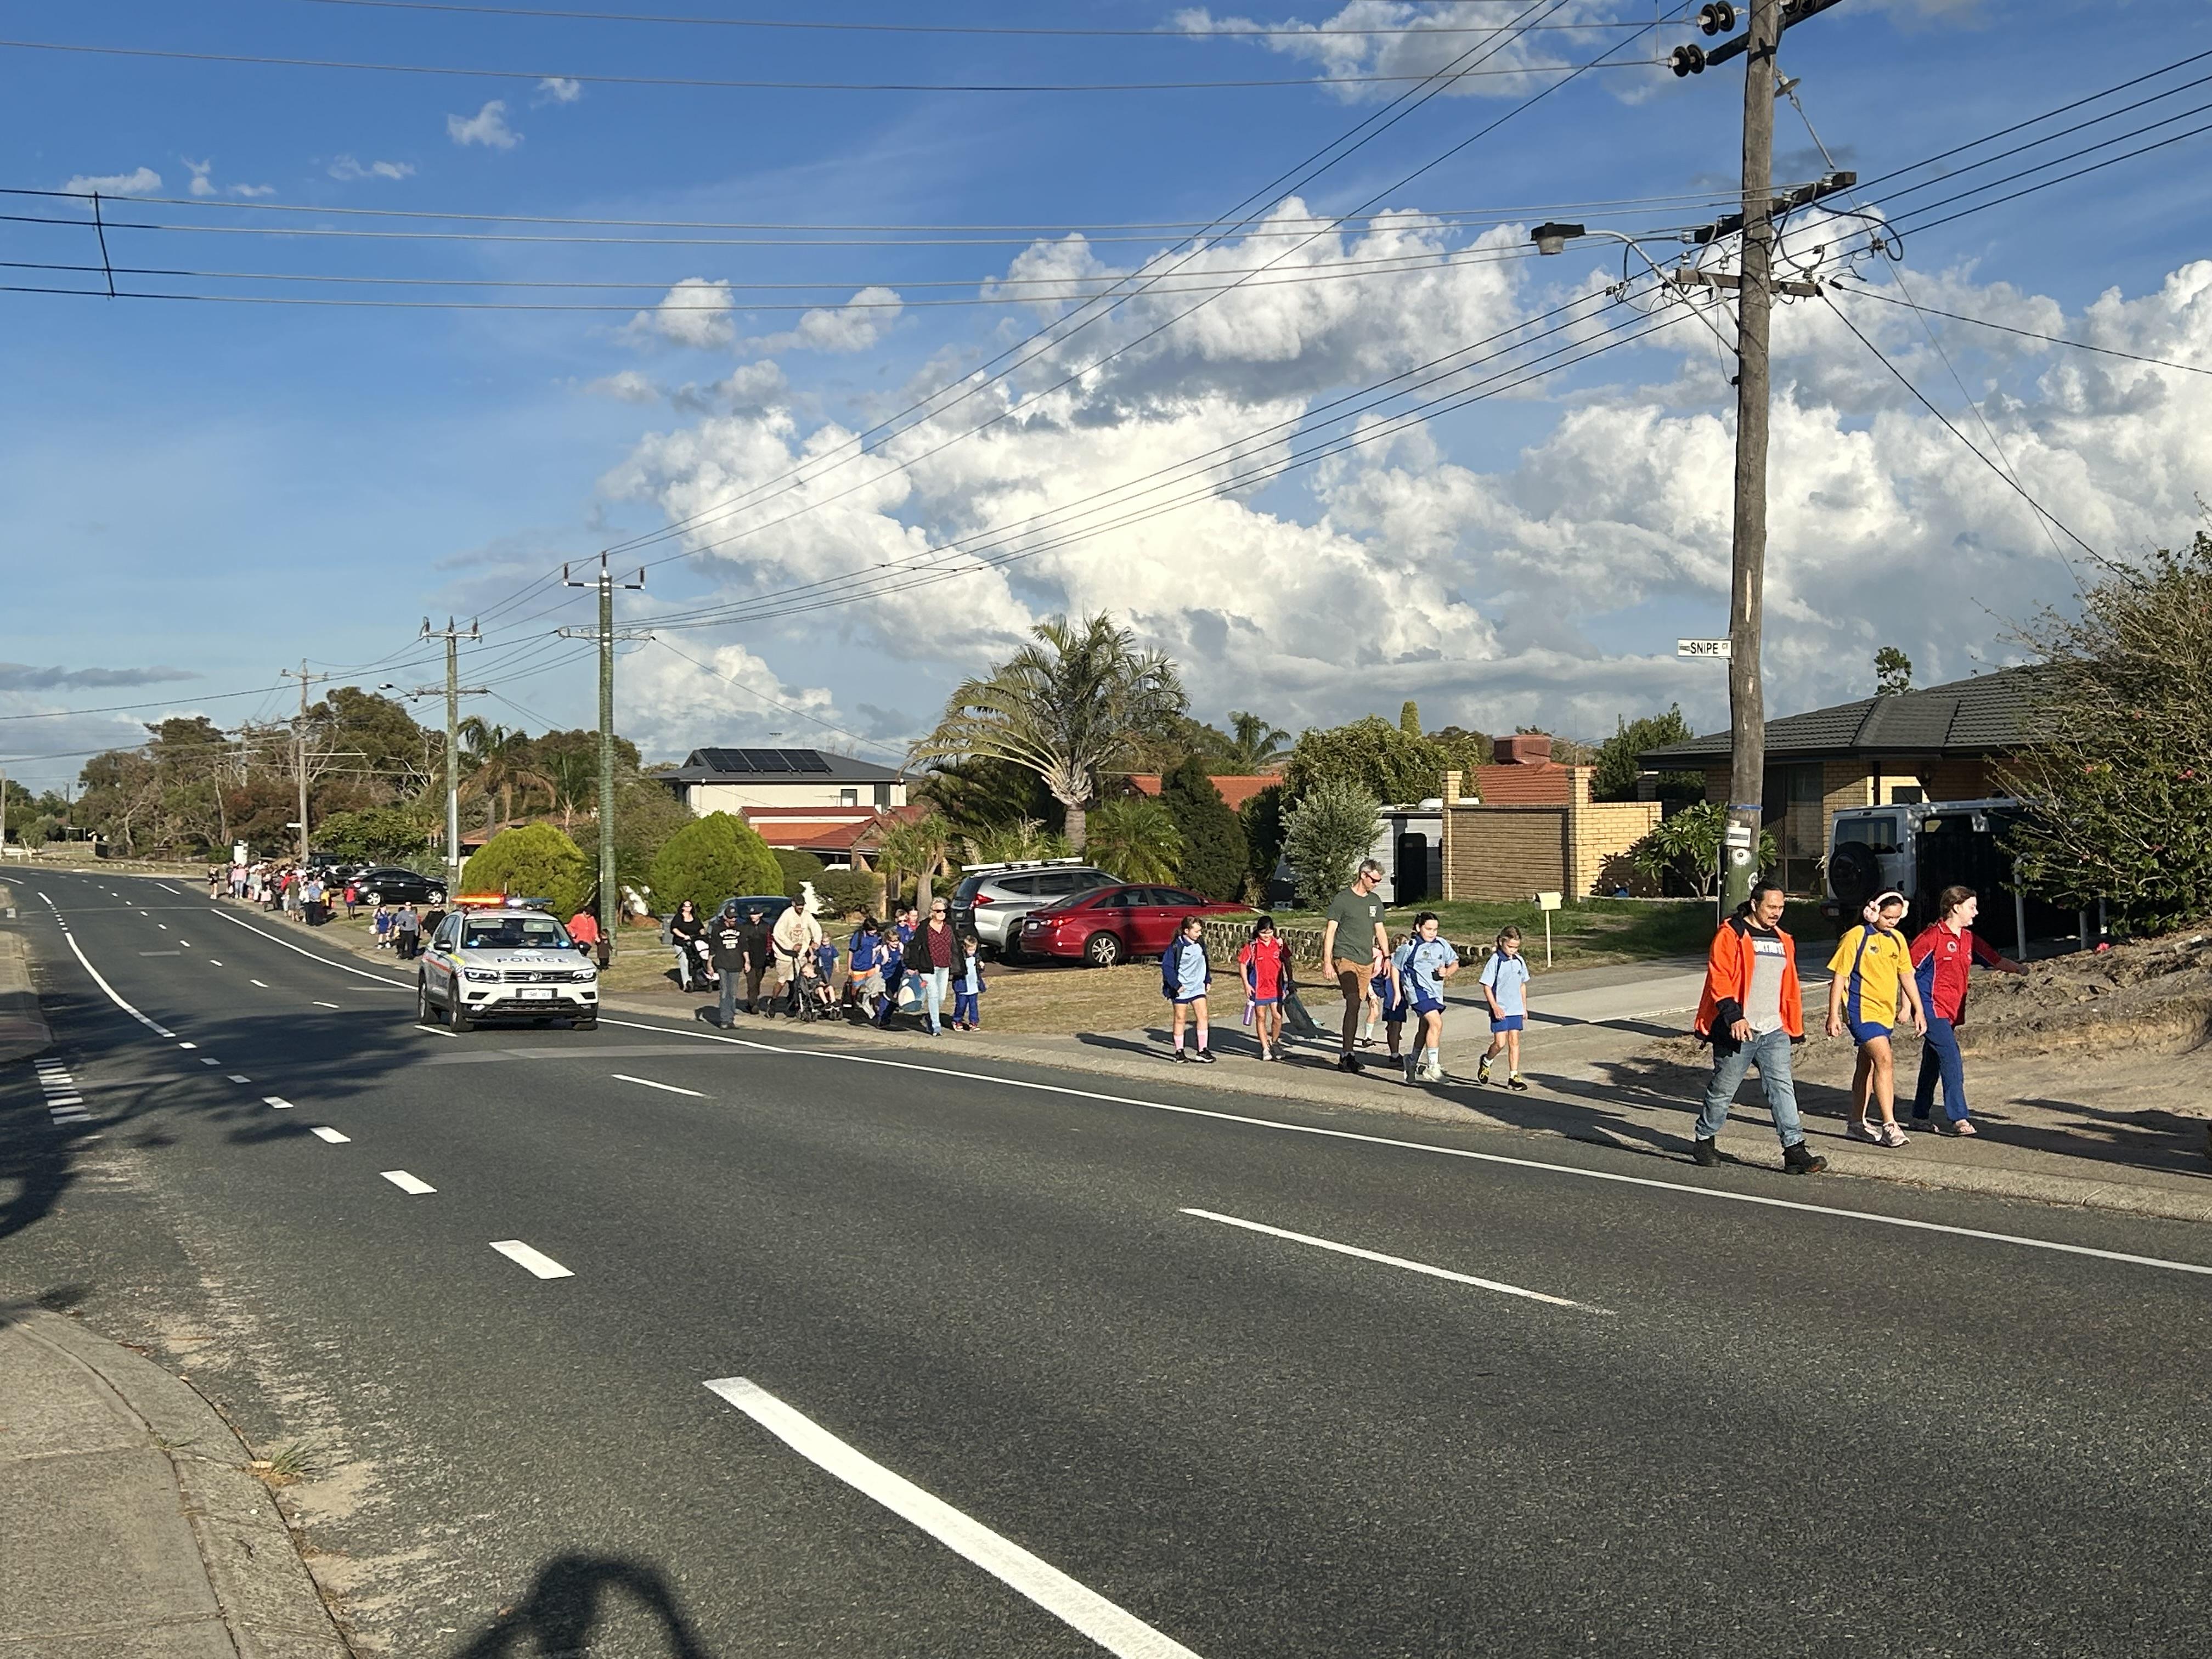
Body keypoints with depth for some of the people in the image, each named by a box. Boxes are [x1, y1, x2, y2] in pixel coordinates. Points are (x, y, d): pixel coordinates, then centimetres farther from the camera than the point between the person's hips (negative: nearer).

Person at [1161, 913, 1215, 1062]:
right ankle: (1179, 1052, 14)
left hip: (1198, 987, 5)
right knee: (1180, 1019, 5)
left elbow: (1205, 962, 18)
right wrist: (1176, 985, -17)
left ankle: (1202, 1051, -1)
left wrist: (1207, 980, 15)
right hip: (1181, 989, -5)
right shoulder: (1177, 946, -16)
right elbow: (1166, 966, -15)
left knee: (1202, 1016, -4)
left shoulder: (1200, 943, 4)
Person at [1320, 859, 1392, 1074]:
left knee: (1356, 1005, 7)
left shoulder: (1375, 902, 16)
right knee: (1353, 1003, -17)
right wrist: (1327, 961, -10)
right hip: (1345, 958, -6)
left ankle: (1347, 1056, 13)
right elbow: (1330, 931, -4)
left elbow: (1380, 931, 23)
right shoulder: (1342, 900, -4)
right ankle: (1347, 1054, -17)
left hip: (1365, 961, 6)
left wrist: (1387, 957, 15)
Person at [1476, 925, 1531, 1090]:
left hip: (1516, 1009, 5)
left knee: (1514, 1041, 4)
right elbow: (1487, 987, -9)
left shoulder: (1519, 961, 7)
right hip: (1500, 1011, -5)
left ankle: (1514, 1076, 8)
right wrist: (1495, 1007, -17)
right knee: (1500, 1043, -8)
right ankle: (1487, 1061, 22)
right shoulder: (1495, 961, -10)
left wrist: (1524, 1008, 17)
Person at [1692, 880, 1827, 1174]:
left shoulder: (1782, 941, 15)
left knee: (1783, 1088, -3)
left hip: (1774, 1032, 5)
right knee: (1723, 1090, 6)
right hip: (1738, 1031, -5)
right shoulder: (1731, 935, -7)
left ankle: (1794, 1149, -5)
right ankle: (1705, 1140, 23)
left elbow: (1790, 987, 22)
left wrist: (1794, 1028, 21)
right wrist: (1734, 1016, -22)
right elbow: (1719, 980, -13)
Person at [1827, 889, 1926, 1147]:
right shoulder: (1856, 937, -10)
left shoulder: (1897, 939, 10)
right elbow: (1839, 977, -9)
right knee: (1885, 1060, -18)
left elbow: (1906, 976, 20)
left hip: (1885, 1012, 7)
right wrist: (1834, 1015, -12)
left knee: (1868, 1066, 14)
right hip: (1861, 1009, -7)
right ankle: (1890, 1126, -20)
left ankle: (1857, 1123, 24)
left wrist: (1918, 1010, 18)